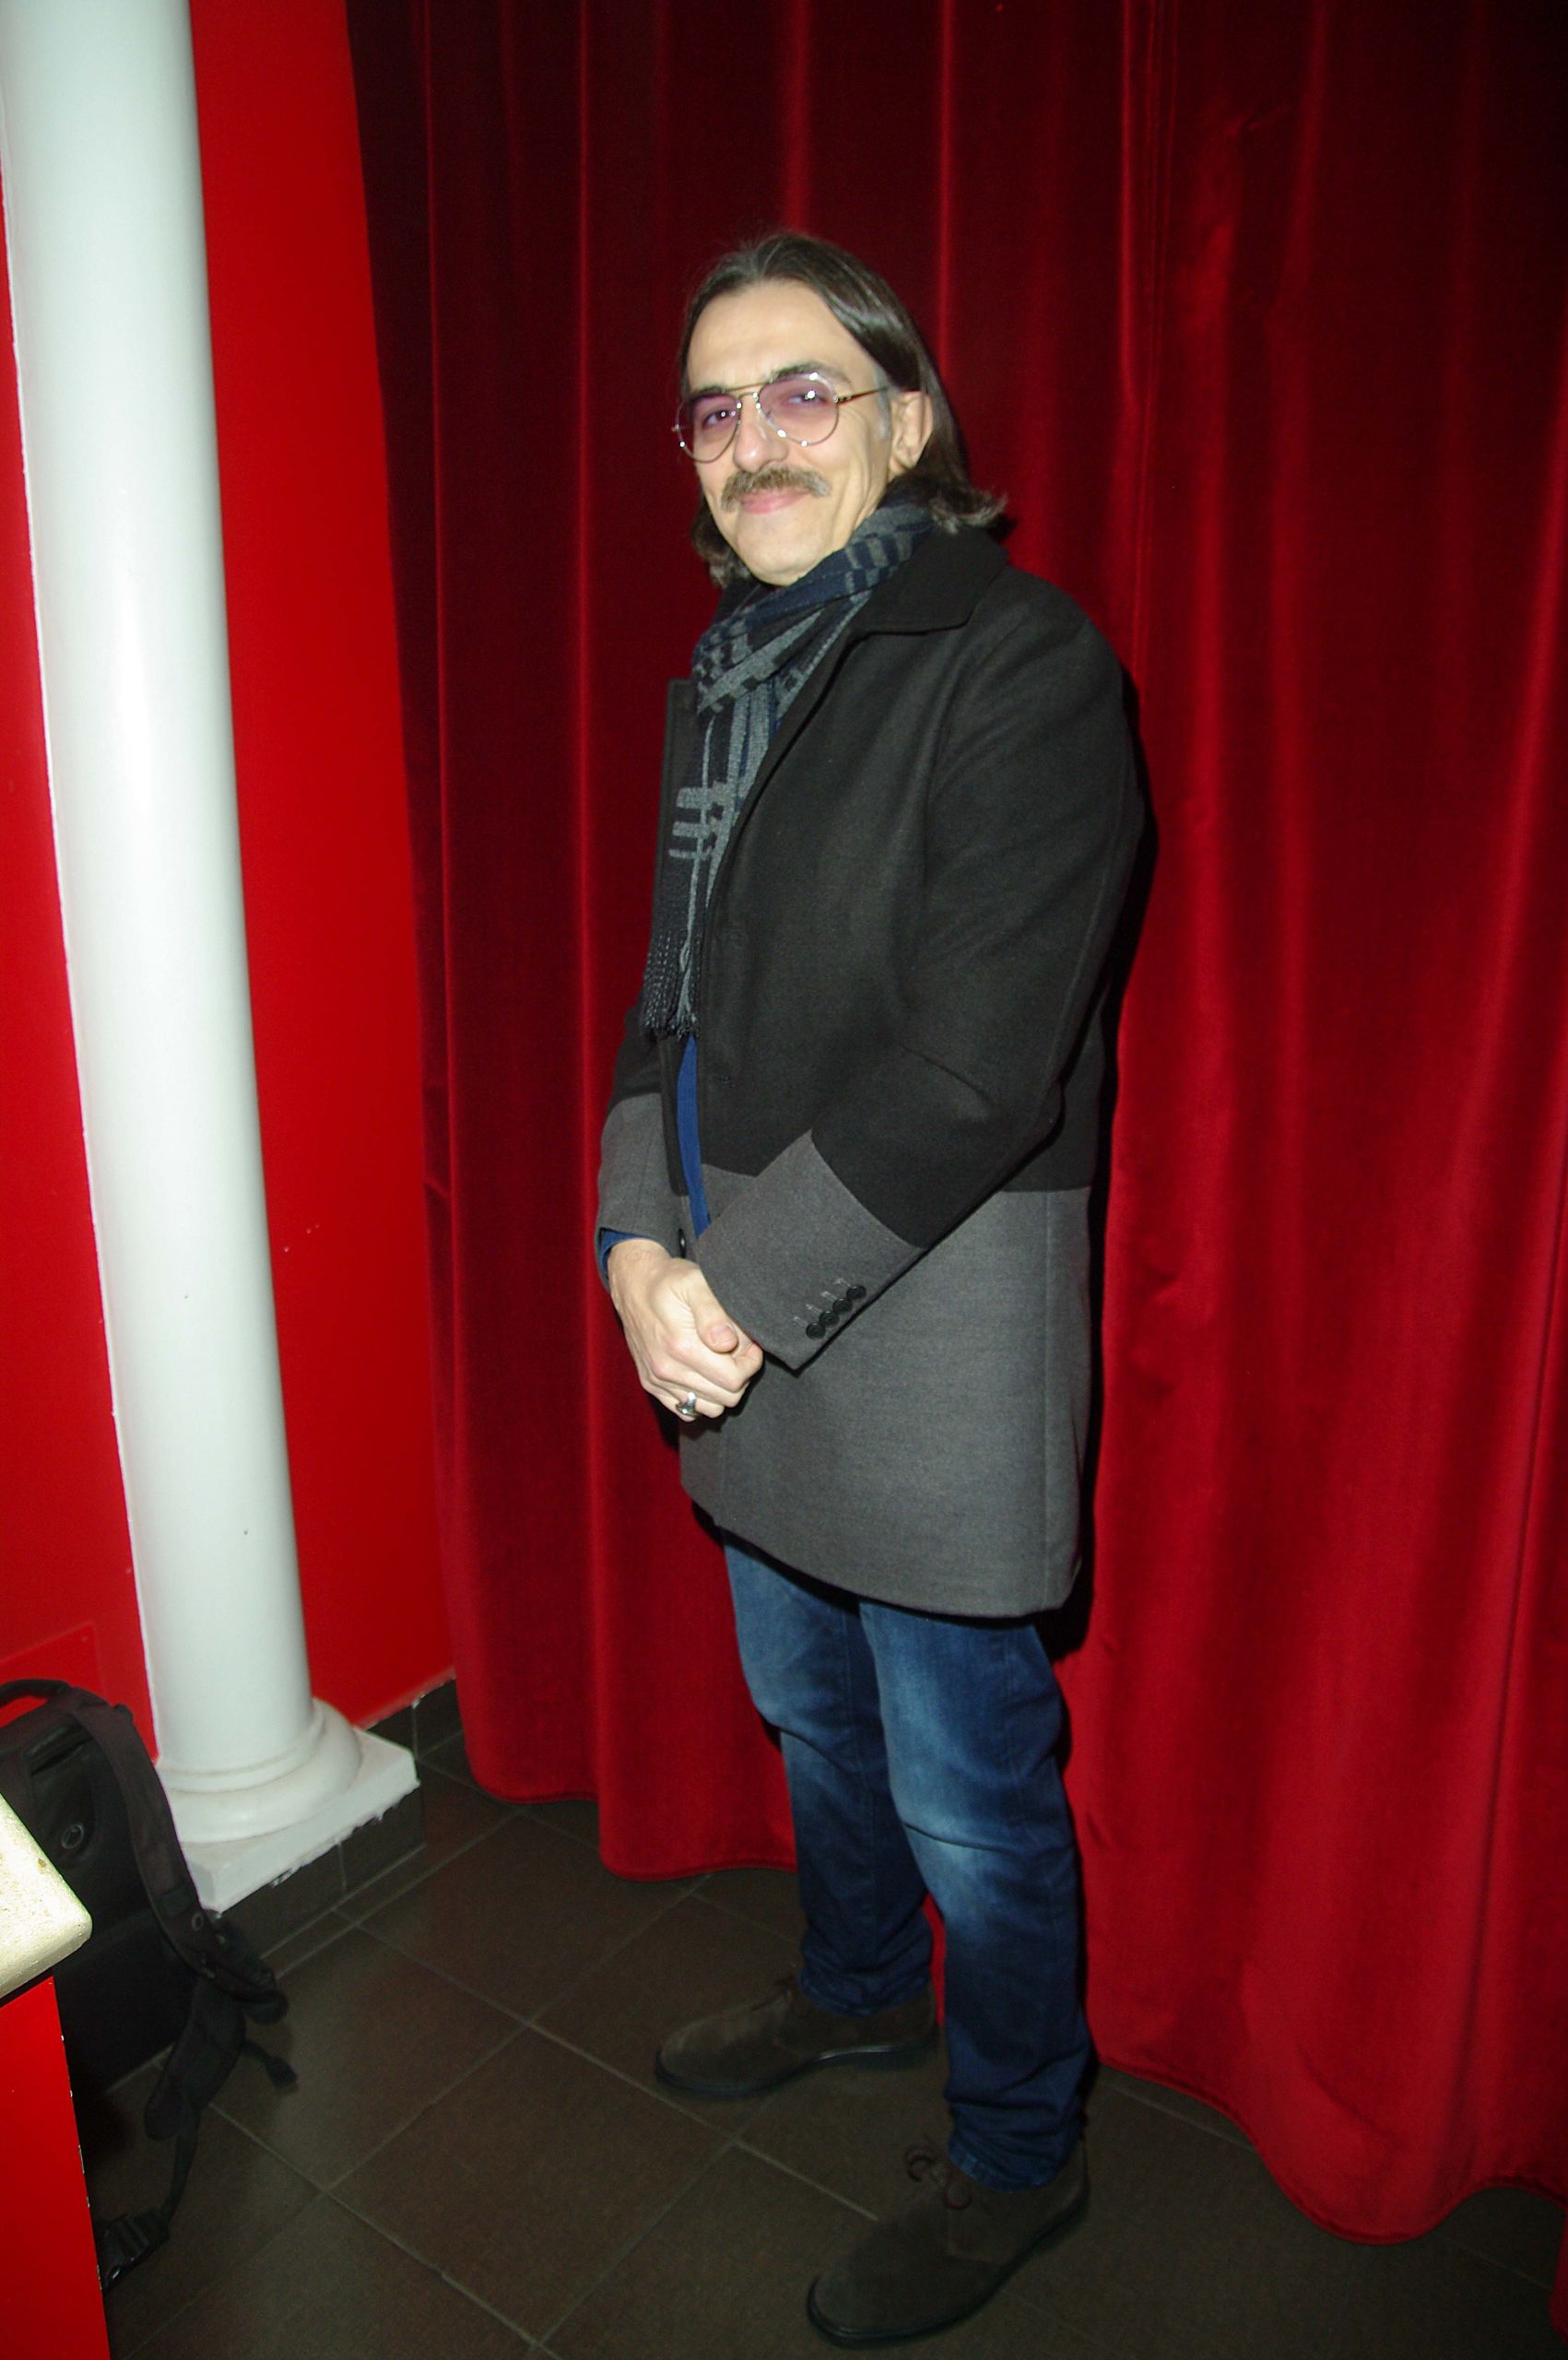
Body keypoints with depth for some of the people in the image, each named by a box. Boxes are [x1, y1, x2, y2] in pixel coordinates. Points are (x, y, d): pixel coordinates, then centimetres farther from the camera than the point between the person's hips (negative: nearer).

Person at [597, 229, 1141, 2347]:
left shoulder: (1022, 665, -13)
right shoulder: (726, 679, 11)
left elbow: (975, 1068, -21)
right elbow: (676, 996, 10)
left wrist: (740, 1284, -17)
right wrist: (642, 1246, -5)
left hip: (935, 1303, -7)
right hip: (735, 1302, 8)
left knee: (968, 1780, 9)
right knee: (810, 1707, 25)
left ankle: (1018, 2154, 36)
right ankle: (857, 1989, 53)